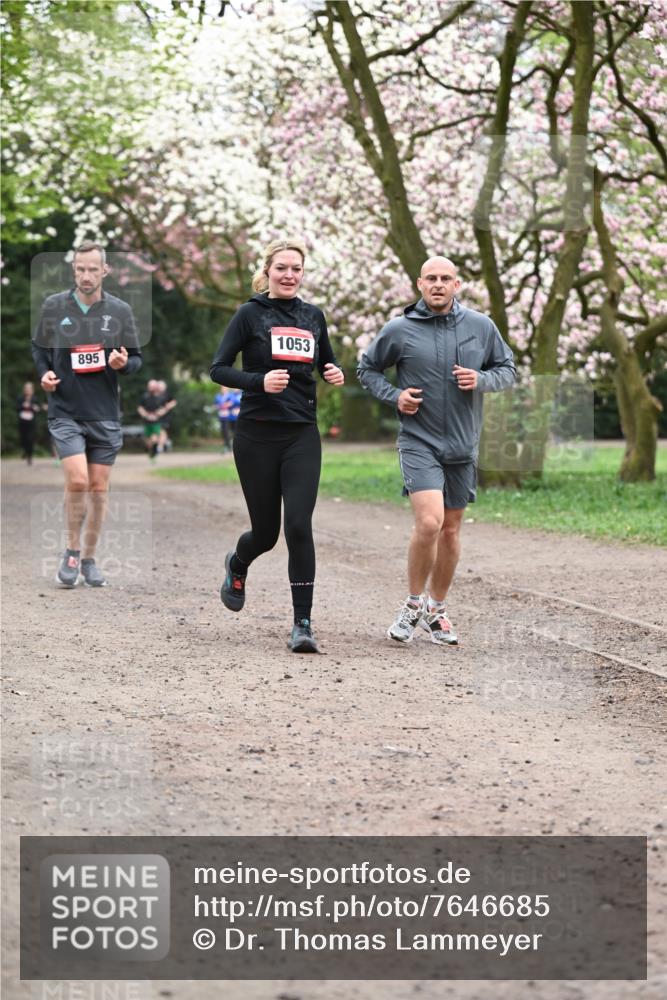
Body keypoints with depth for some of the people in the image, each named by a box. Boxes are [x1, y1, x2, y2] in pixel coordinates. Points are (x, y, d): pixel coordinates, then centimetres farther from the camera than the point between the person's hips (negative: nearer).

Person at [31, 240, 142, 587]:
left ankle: (89, 559, 19)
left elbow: (136, 359, 8)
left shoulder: (120, 310, 3)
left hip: (105, 415, 2)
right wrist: (44, 373, -5)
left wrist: (123, 363, -14)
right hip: (65, 412, -2)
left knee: (98, 489, 4)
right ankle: (72, 552, 4)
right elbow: (38, 347, 13)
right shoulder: (54, 306, 1)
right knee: (77, 481, -16)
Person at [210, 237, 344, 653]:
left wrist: (336, 373, 0)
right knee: (266, 531, 6)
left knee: (299, 527, -11)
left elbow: (327, 363, 23)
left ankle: (303, 624, -6)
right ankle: (237, 565, 43)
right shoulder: (251, 314, -2)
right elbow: (219, 368, -4)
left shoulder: (313, 316, 10)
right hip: (258, 435, -2)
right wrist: (260, 381, -20)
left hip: (302, 435, 2)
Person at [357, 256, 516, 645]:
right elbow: (367, 369, 10)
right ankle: (414, 604, 0)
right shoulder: (399, 330, -4)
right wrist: (394, 395, -7)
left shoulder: (482, 326, 1)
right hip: (419, 441, -3)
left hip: (463, 445, 4)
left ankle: (436, 610, 27)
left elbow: (508, 369, 12)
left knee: (451, 530, 11)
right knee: (429, 522, -20)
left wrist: (482, 379, -9)